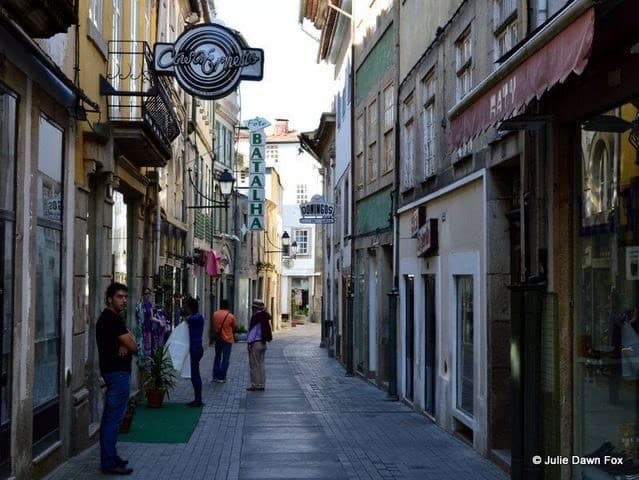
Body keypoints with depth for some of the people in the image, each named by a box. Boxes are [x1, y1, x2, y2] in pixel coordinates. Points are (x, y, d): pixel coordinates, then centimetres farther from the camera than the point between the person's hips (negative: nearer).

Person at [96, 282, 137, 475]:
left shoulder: (107, 318, 15)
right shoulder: (114, 319, -17)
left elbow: (128, 342, 12)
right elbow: (133, 347, -17)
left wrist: (125, 346, -8)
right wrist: (128, 346, 2)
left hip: (112, 371, 11)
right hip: (118, 372, -11)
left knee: (110, 416, 16)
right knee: (114, 418, -8)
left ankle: (109, 456, 24)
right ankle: (109, 462, -6)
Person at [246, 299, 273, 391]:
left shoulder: (255, 317, -14)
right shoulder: (265, 317, 9)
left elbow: (252, 331, -16)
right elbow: (268, 330, 13)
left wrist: (249, 343, -12)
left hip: (255, 343, -8)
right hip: (263, 343, 8)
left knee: (254, 366, -3)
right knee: (261, 365, 12)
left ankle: (255, 385, -2)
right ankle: (261, 385, 14)